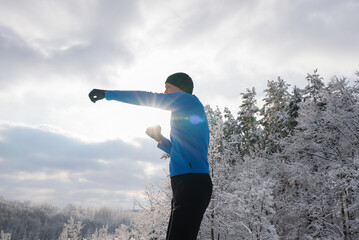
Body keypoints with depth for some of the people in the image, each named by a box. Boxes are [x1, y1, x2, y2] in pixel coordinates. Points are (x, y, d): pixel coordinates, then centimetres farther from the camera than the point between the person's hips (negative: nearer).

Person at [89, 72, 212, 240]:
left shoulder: (189, 100, 2)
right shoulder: (191, 113, 29)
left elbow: (147, 98, -1)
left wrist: (107, 94, 5)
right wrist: (160, 140, 25)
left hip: (192, 183, -10)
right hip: (189, 184, 10)